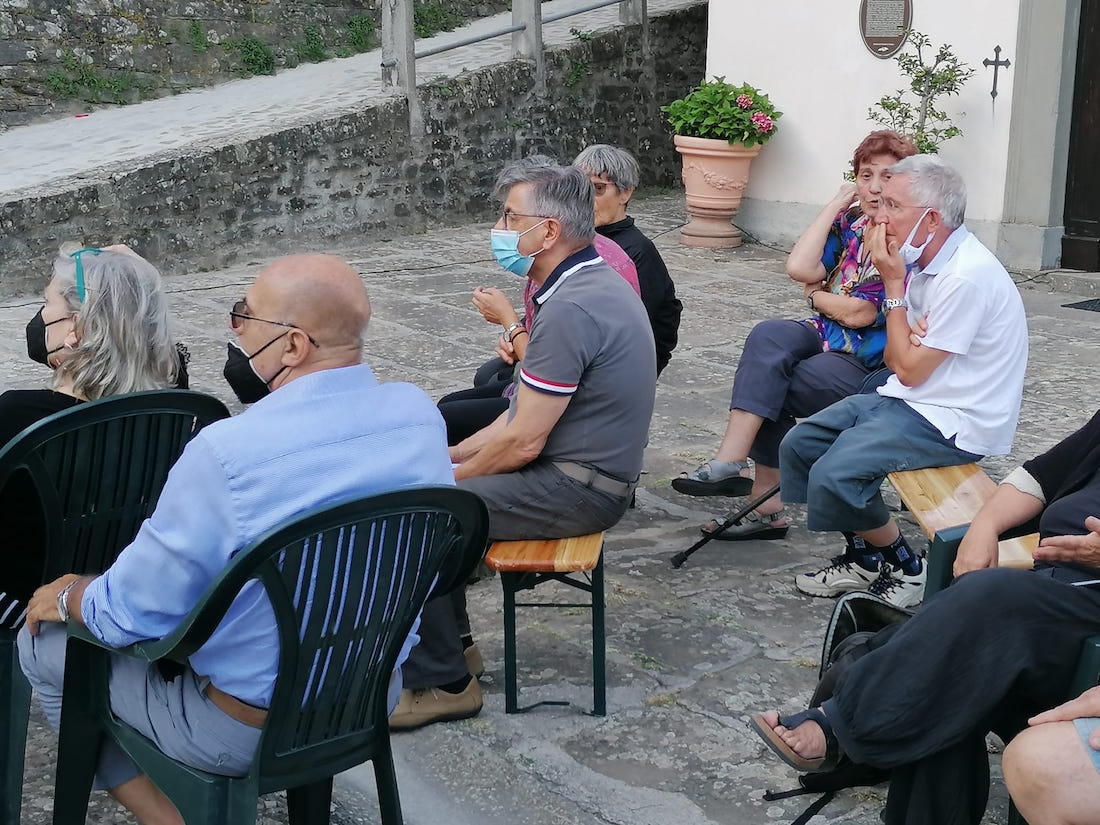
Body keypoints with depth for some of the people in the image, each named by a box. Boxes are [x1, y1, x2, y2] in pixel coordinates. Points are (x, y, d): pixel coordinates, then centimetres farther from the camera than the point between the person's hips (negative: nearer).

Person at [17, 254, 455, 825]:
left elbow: (133, 611, -19)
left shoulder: (227, 454, -30)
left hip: (250, 729, -6)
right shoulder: (420, 414, -12)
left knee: (42, 643, 13)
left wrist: (68, 599, 4)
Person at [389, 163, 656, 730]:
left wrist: (449, 477, -6)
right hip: (584, 471, 10)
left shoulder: (569, 309, -25)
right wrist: (453, 455, 10)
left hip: (578, 489, -10)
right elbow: (527, 410, 15)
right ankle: (452, 640, 24)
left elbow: (522, 441, -22)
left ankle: (441, 682, 0)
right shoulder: (593, 281, 9)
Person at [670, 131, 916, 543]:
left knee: (760, 382, -22)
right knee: (769, 337, -23)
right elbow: (799, 268, -8)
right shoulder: (849, 224, 10)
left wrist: (815, 297, 3)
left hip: (871, 368, -7)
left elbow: (857, 313, -15)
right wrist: (838, 203, -2)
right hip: (827, 340, 7)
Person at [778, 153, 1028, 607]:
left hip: (955, 420, -10)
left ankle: (903, 567, -1)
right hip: (912, 399, 10)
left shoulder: (967, 277, -22)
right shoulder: (927, 262, 7)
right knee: (798, 445, 2)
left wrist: (893, 285, -13)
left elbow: (909, 369, -17)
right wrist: (908, 338, -13)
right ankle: (863, 555, 13)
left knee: (835, 475, -25)